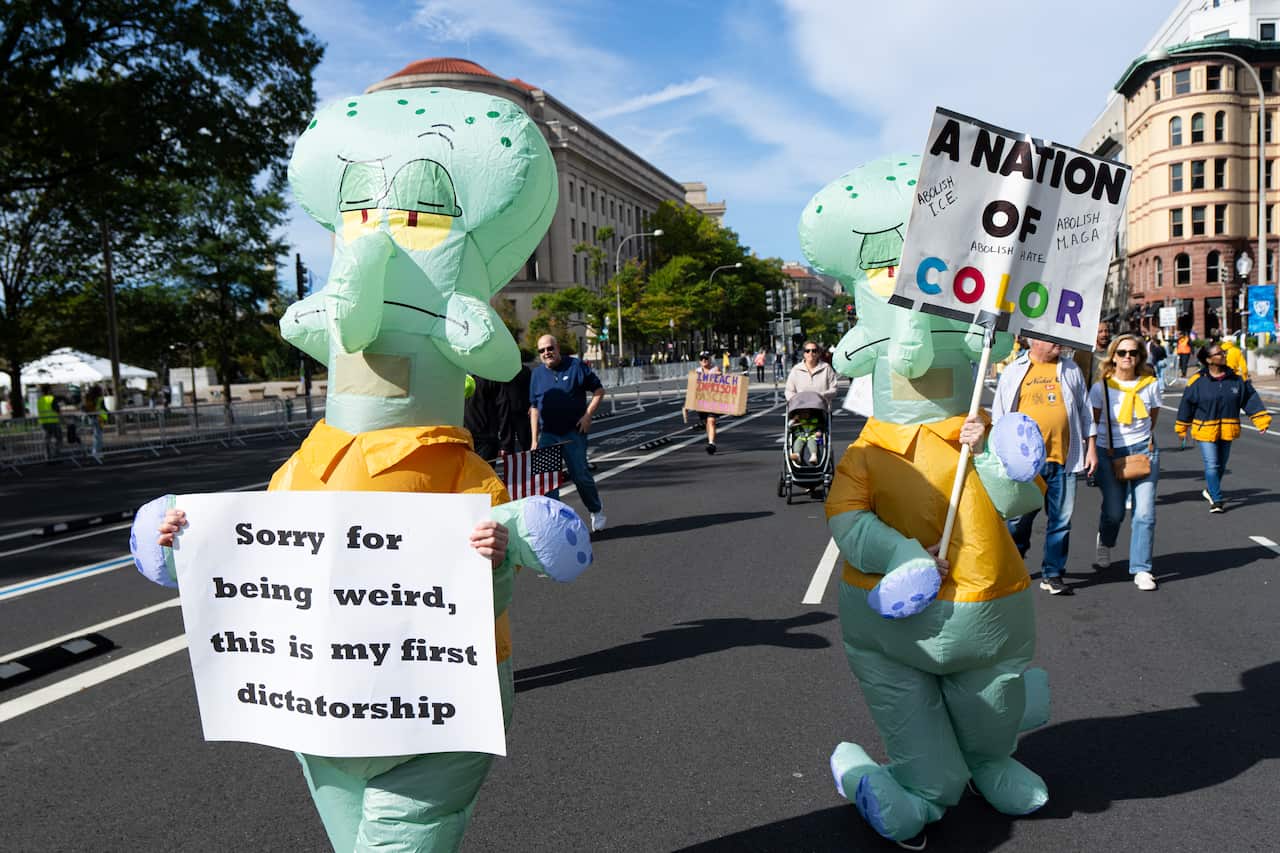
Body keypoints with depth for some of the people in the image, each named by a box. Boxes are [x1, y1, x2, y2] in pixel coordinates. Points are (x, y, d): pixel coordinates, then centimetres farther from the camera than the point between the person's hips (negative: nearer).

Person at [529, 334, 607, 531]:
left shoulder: (575, 366, -2)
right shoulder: (537, 373, 9)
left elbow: (599, 391, 1)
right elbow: (534, 409, 11)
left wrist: (588, 415, -10)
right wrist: (534, 440, 6)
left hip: (574, 432, -3)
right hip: (547, 435, 3)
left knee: (580, 475, 0)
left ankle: (596, 510, 26)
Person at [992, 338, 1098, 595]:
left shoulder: (1070, 369, 10)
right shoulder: (1013, 372, 4)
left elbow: (1084, 409, 15)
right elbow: (999, 416, 8)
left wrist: (1091, 447, 10)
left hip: (1063, 458, 2)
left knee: (1061, 519, 4)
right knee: (1020, 517, 5)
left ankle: (1052, 574, 17)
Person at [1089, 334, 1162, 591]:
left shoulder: (1150, 384, 2)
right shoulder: (1102, 386, -3)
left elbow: (1153, 418, 15)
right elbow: (1092, 421, 4)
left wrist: (1146, 442, 8)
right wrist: (1100, 449, -1)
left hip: (1144, 451, 1)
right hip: (1110, 453, -1)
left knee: (1144, 512, -6)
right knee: (1114, 511, 3)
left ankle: (1141, 569, 4)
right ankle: (1105, 544, 38)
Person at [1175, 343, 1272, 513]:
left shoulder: (1236, 378, 0)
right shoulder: (1198, 381, -8)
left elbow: (1250, 398, 4)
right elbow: (1187, 404, 1)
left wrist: (1261, 419, -4)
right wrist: (1182, 427, 8)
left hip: (1227, 429, 4)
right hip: (1205, 429, -4)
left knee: (1221, 465, 15)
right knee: (1211, 465, -8)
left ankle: (1210, 490, 37)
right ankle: (1216, 500, -1)